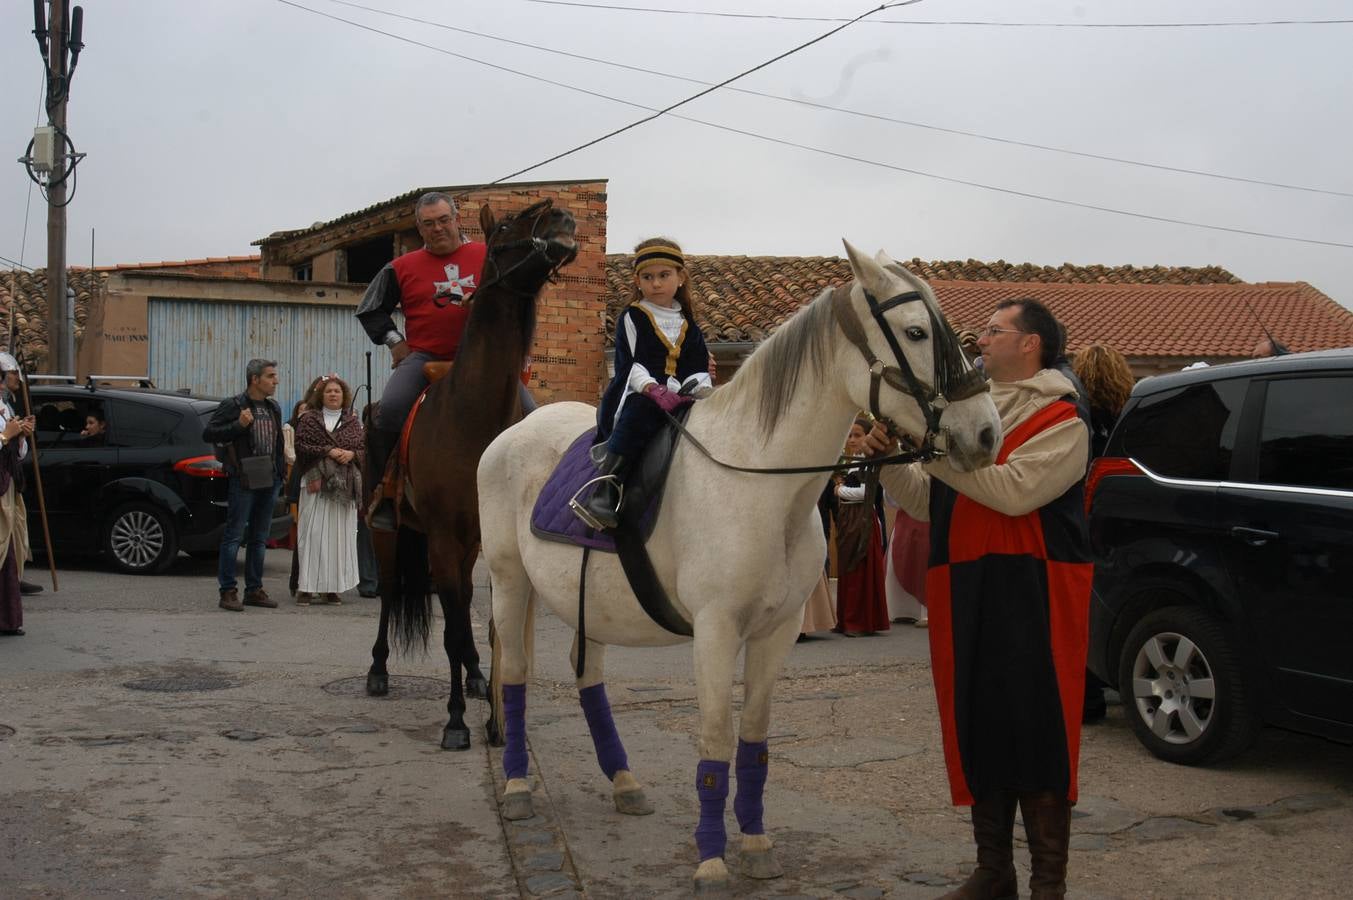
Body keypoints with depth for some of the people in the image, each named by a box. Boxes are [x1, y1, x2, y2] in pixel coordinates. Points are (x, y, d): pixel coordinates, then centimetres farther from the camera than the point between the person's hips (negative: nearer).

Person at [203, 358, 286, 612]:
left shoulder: (273, 408, 14)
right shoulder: (233, 406, -7)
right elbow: (208, 433, -10)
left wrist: (281, 470, 14)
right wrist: (238, 425, -21)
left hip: (269, 480, 7)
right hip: (243, 480, -7)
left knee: (259, 538, 11)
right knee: (234, 536, -4)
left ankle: (254, 589, 18)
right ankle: (228, 591, 0)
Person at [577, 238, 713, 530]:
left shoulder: (688, 326, 21)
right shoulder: (632, 318, 7)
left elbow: (698, 369, 12)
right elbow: (630, 365, -6)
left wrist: (702, 389, -13)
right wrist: (653, 389, -26)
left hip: (676, 401, 5)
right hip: (633, 397, -5)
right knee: (640, 412, -40)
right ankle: (605, 487, -48)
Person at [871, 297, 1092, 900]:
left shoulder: (1061, 420, -4)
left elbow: (1016, 490, -20)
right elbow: (929, 503, 18)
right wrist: (892, 463, 1)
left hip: (1033, 596, -7)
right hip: (963, 596, 7)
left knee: (1038, 736, -2)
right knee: (974, 733, 11)